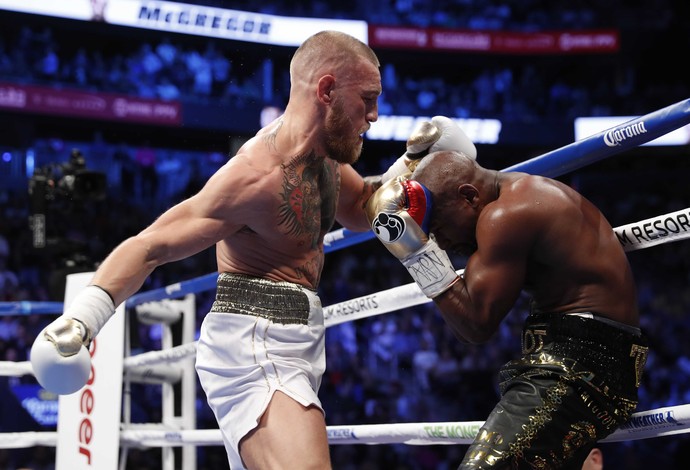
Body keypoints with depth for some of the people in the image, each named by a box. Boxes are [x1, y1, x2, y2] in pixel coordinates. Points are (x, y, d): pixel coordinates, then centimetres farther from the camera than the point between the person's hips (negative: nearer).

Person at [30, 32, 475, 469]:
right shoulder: (258, 174, -20)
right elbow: (150, 246, -20)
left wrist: (412, 161, 12)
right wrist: (80, 317, -33)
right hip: (256, 350, -10)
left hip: (289, 350, 10)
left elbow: (360, 210, 27)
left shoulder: (318, 147, 8)